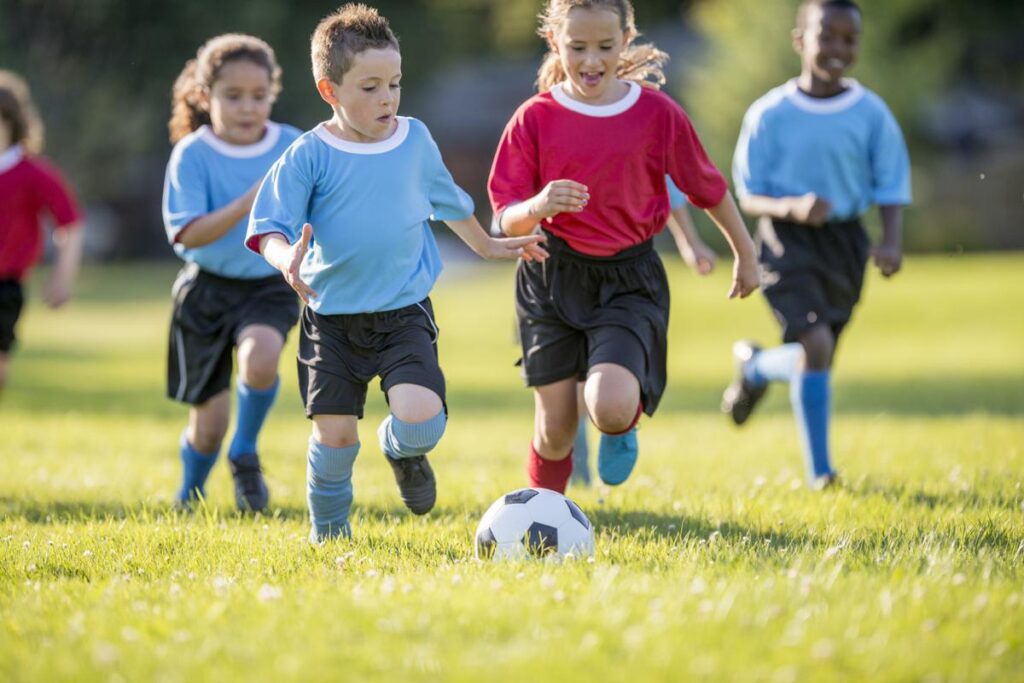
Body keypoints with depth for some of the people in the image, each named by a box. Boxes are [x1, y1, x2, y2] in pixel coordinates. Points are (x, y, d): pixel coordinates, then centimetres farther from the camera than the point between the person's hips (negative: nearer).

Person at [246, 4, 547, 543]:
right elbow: (270, 227, -12)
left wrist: (487, 246, 34)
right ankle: (328, 533, 24)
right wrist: (287, 257, -34)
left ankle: (401, 450, 20)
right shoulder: (309, 156, -7)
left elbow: (447, 201, 23)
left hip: (405, 313, 1)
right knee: (334, 433, -1)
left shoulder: (415, 140, 4)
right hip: (332, 318, -1)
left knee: (421, 420, -17)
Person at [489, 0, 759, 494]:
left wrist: (745, 254, 19)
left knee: (610, 408, -23)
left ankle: (623, 430, 16)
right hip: (553, 276, 1)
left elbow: (707, 187, 9)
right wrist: (538, 207, -29)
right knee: (555, 430, 4)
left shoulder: (657, 113, -5)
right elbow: (506, 220, -7)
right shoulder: (535, 118, -5)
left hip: (628, 279, -1)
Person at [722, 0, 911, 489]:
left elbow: (890, 190, 3)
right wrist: (792, 207, -25)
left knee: (815, 356, 11)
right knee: (815, 344, -21)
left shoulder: (871, 114, -1)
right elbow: (749, 197, -4)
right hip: (787, 238, -3)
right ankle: (819, 472, -2)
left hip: (845, 239, 3)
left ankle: (753, 366, 47)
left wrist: (892, 242, -16)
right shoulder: (770, 114, -6)